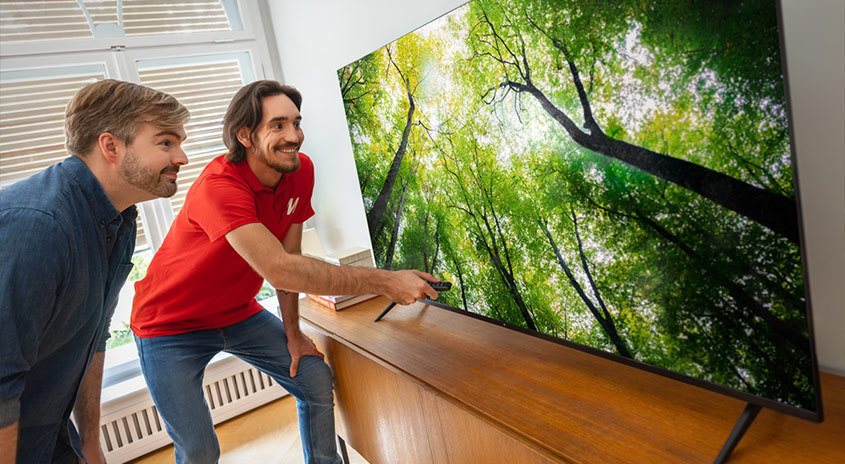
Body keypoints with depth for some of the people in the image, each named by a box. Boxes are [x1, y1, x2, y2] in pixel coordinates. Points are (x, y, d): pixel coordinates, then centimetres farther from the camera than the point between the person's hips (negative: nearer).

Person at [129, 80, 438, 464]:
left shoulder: (300, 170, -12)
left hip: (238, 313, 6)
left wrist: (293, 333, -1)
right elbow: (279, 270, -42)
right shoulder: (218, 186, -33)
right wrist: (384, 282, -41)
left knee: (317, 382, 1)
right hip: (171, 328, -5)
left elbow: (289, 256, -3)